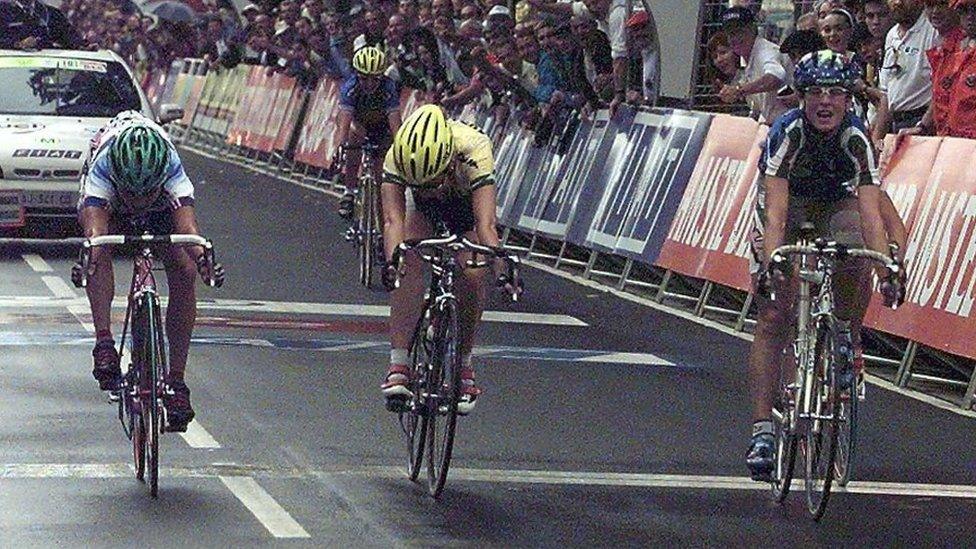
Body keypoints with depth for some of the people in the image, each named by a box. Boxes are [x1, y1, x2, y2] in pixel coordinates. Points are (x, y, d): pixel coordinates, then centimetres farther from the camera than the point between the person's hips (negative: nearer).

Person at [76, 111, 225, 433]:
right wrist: (89, 259, -75)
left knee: (185, 272, -21)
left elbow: (187, 224, -52)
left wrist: (202, 259, -72)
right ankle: (104, 342, -39)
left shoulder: (173, 169, -39)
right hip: (111, 208, -1)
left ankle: (176, 380, -14)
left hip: (162, 211, 1)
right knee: (100, 251, -35)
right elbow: (95, 228, -54)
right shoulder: (102, 167, -41)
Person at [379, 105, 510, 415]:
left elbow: (485, 224, -50)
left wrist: (501, 270, -63)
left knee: (472, 275, -20)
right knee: (409, 264, -24)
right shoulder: (397, 158, -37)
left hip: (467, 202, -1)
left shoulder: (474, 151, -43)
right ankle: (399, 363, -26)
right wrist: (392, 263, -63)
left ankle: (464, 365, -1)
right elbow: (393, 219, -45)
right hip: (423, 209, 1)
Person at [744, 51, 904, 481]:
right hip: (788, 201, -1)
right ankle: (762, 429, -12)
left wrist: (887, 269, -48)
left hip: (835, 201, 1)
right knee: (772, 317, -12)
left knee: (855, 263, -31)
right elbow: (776, 209, -40)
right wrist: (769, 264, -54)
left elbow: (870, 211, -35)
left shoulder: (856, 137, -28)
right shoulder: (787, 131, -32)